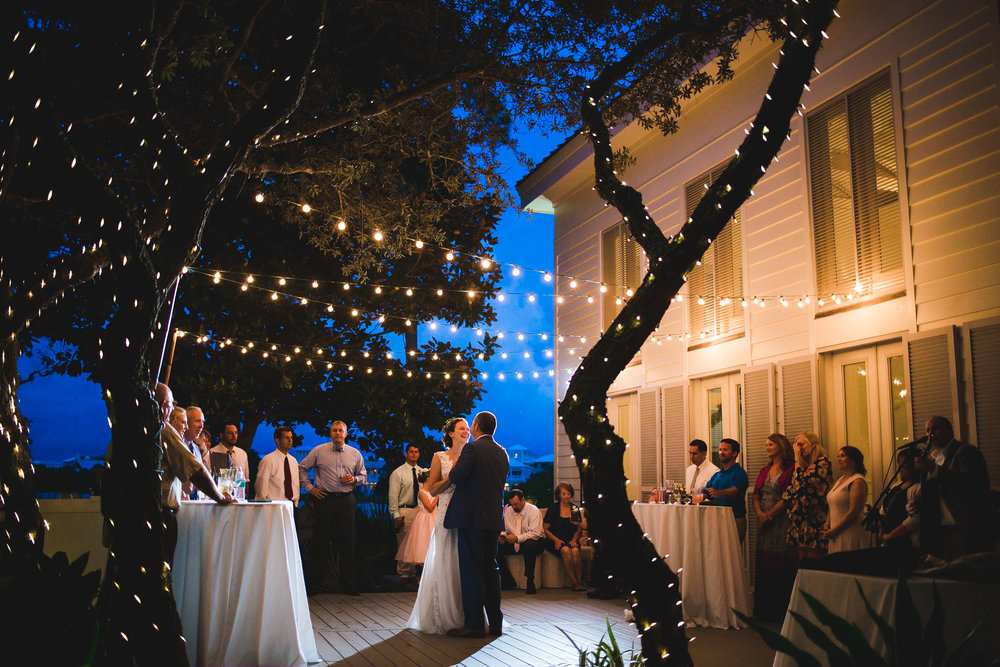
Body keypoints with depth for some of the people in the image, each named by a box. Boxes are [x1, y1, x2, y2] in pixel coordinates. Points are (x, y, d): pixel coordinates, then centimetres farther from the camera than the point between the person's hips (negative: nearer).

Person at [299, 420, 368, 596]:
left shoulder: (355, 454, 11)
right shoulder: (319, 451, 4)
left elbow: (363, 476, 18)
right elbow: (302, 468, 10)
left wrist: (355, 479, -3)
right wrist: (309, 487, 3)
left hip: (346, 500, 2)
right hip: (324, 499, -2)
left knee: (347, 542, 3)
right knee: (321, 542, 1)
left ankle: (348, 583, 11)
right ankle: (314, 583, 10)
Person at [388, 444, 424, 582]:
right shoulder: (398, 473, -3)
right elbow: (393, 496, -6)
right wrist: (396, 515, -12)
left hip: (419, 510, 5)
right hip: (404, 511, -5)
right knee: (404, 544, -3)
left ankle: (413, 573, 15)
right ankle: (403, 574, 6)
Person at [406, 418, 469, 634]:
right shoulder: (439, 458, 3)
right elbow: (432, 490, -2)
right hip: (447, 517, -3)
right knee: (445, 566, -1)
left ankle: (466, 616, 9)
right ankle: (443, 617, 7)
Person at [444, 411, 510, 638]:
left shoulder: (472, 449, -11)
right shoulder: (502, 453, 12)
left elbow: (455, 478, -16)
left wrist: (453, 469, 7)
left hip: (472, 517, -7)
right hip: (494, 519, 7)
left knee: (471, 570, -3)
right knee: (490, 568, 13)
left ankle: (474, 624, -1)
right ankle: (495, 622, 17)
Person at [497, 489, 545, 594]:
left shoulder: (533, 511, -12)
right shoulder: (508, 511, 6)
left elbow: (535, 533, -23)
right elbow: (505, 529, 10)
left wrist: (517, 538, -33)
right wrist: (502, 536, -15)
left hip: (534, 541, -6)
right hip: (514, 543, 6)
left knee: (528, 545, -41)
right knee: (496, 547, -19)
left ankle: (530, 581, -29)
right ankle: (508, 581, -10)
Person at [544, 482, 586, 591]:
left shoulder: (575, 509, 12)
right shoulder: (553, 508, 3)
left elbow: (579, 530, 15)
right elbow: (545, 529, 2)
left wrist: (574, 539, -5)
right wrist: (556, 540, -11)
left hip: (571, 540, 2)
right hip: (554, 541, -2)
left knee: (575, 550, -32)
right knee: (566, 550, -34)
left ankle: (580, 581, -25)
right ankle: (574, 582, -27)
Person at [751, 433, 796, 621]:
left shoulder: (791, 469, -4)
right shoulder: (764, 471, 18)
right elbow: (756, 496, 13)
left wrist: (770, 514, -15)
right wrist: (760, 513, -6)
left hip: (782, 520, -6)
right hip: (764, 521, 7)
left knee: (781, 562, -5)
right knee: (763, 563, 7)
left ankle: (781, 609, 2)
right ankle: (764, 609, 14)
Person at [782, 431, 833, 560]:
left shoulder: (823, 462, -5)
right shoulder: (804, 465, 17)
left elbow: (801, 483, -16)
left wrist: (797, 458, -8)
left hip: (814, 518, -7)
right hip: (799, 519, 7)